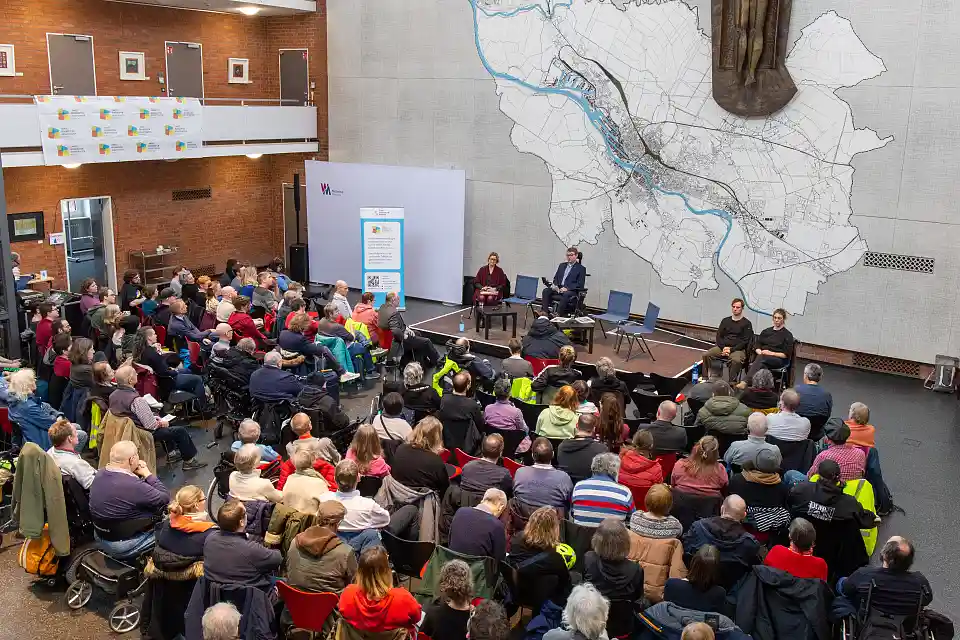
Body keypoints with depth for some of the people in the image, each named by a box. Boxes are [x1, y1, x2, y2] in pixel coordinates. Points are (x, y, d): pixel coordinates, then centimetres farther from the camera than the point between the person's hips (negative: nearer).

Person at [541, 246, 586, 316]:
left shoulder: (581, 268, 5)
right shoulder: (562, 265, 24)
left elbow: (580, 284, -4)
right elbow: (556, 278, 23)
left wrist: (567, 288, -18)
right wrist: (554, 284, -2)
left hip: (571, 291, -5)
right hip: (558, 288, 5)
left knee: (566, 294, -39)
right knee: (546, 291, -22)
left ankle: (558, 314, -46)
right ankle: (545, 312, -32)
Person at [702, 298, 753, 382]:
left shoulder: (746, 323, 4)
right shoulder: (725, 321, 18)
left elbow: (745, 341, -3)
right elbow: (719, 336, 14)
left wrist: (731, 349, -14)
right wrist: (723, 348, -6)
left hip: (738, 349, -4)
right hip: (723, 347, 5)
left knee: (736, 360, -38)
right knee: (706, 355, -19)